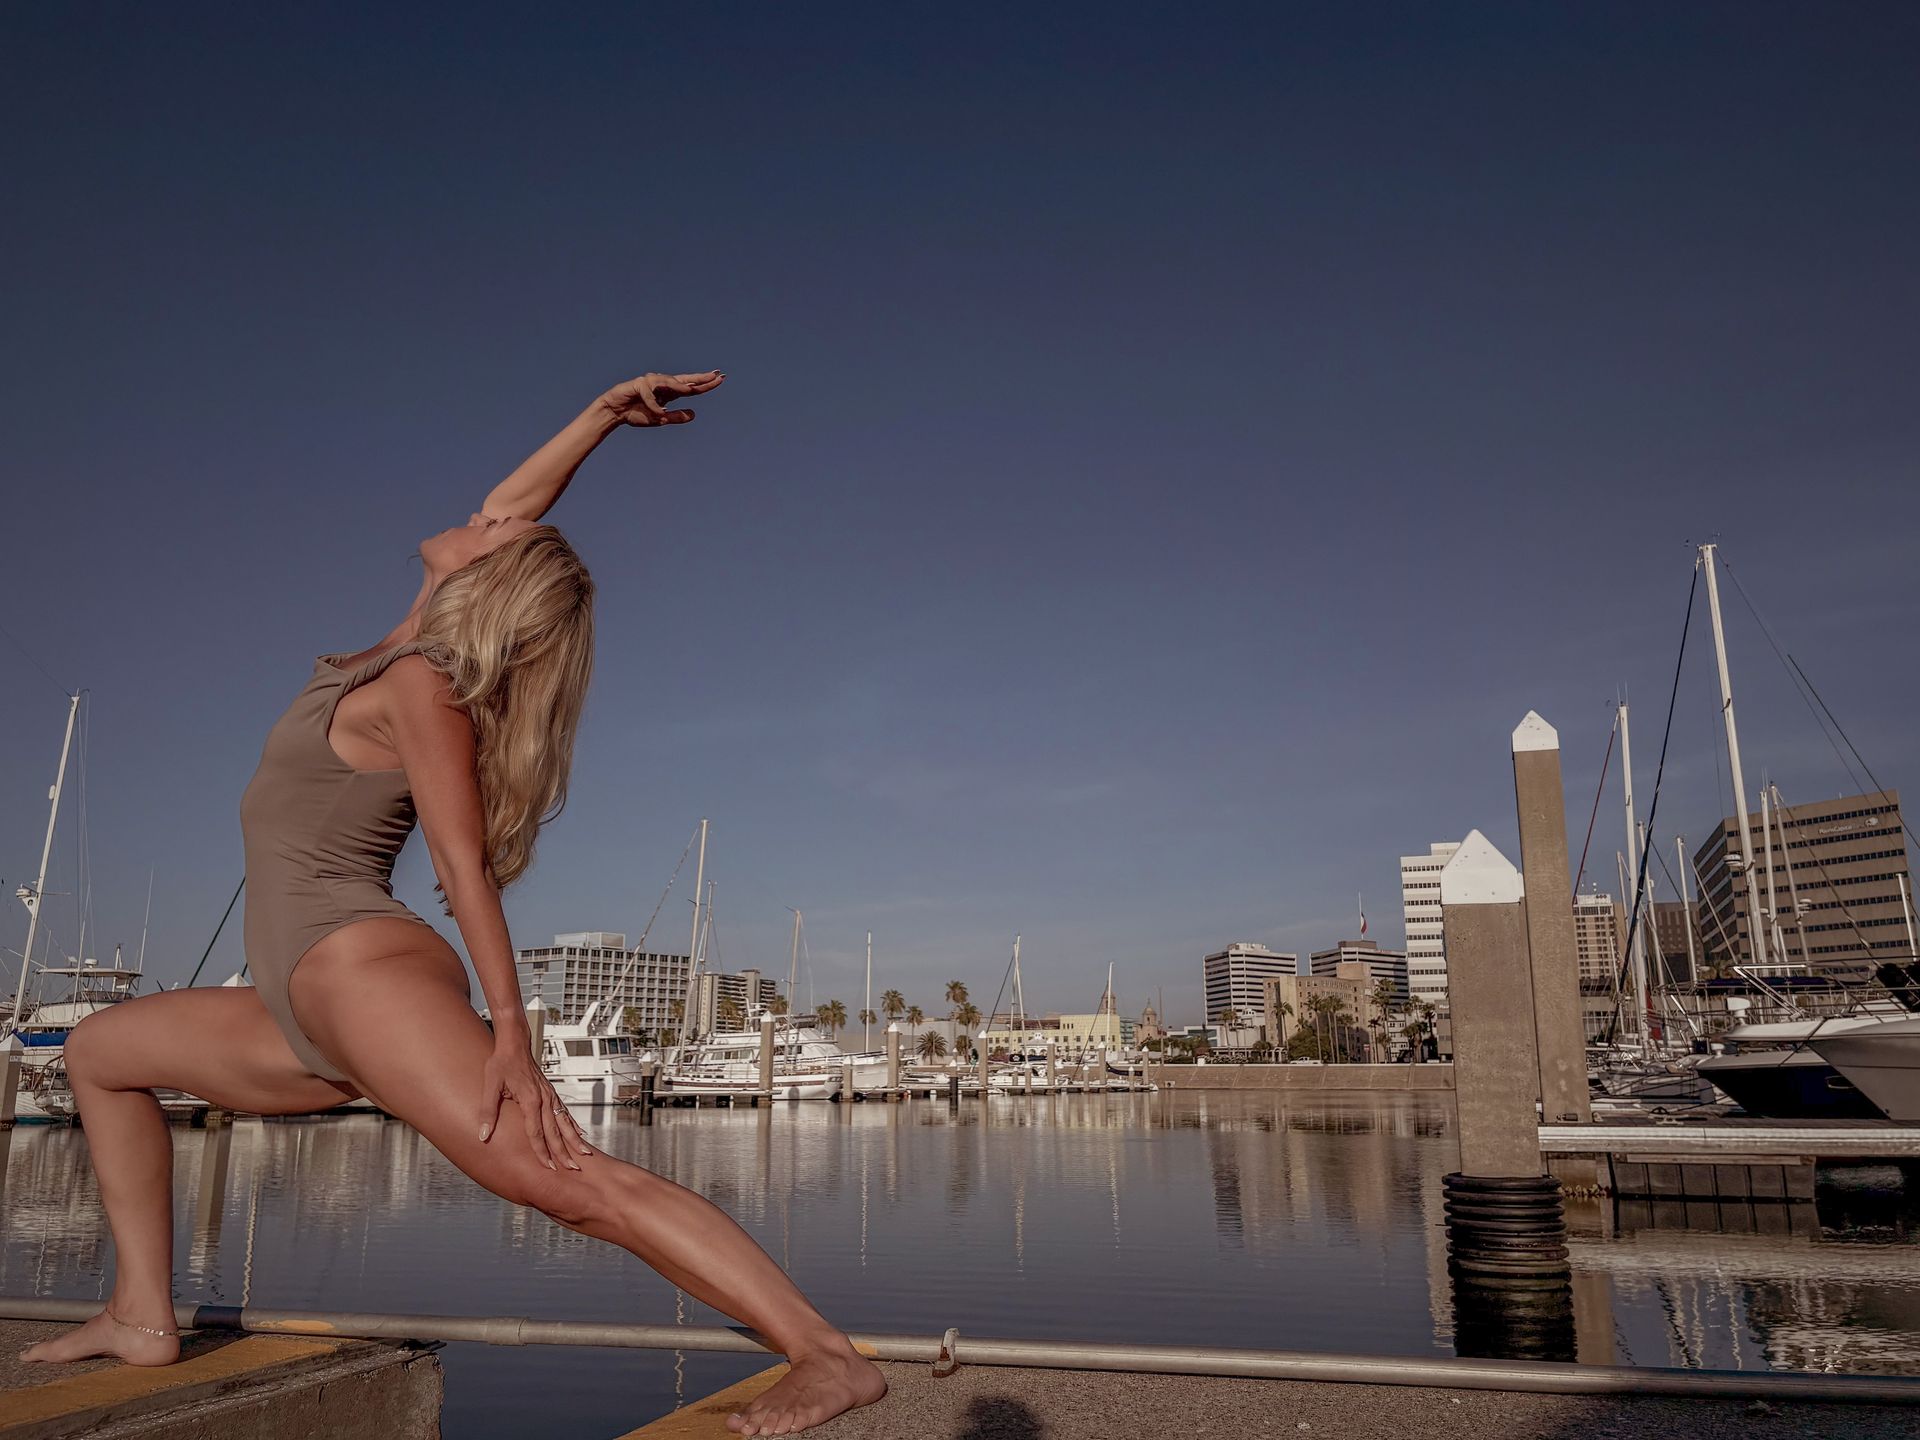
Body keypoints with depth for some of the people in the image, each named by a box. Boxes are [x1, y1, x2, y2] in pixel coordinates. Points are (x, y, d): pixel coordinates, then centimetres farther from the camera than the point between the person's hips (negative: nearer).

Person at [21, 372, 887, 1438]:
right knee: (99, 1050, 25)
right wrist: (602, 413, 17)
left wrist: (511, 1036, -21)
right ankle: (143, 1318, 19)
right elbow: (508, 504, 22)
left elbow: (466, 869, -17)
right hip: (315, 1017, 10)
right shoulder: (417, 656, 14)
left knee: (573, 1183, -23)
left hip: (365, 970, -10)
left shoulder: (419, 687, -9)